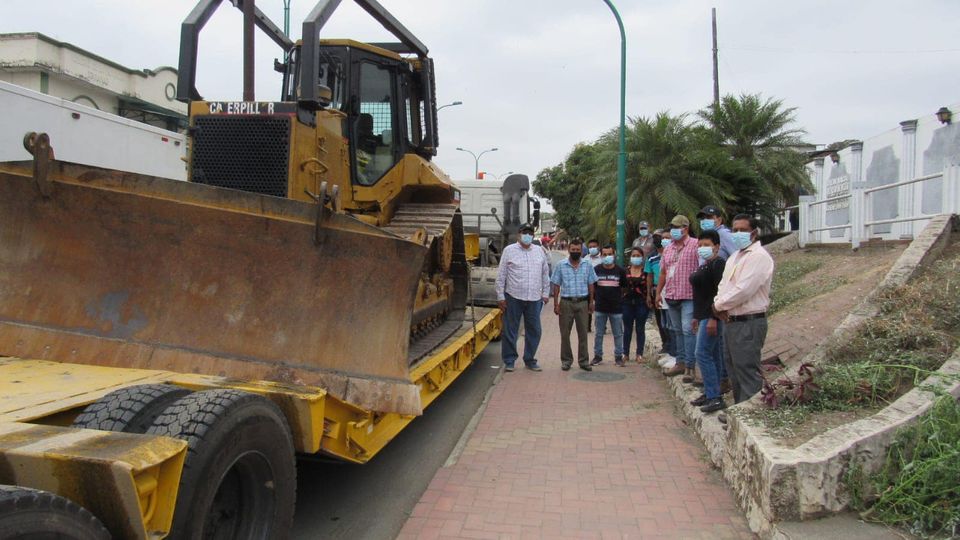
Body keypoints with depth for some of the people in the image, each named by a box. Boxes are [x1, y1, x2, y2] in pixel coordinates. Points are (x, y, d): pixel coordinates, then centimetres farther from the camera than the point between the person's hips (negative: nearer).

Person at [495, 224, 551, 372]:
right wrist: (500, 296, -4)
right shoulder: (509, 250, 0)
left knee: (534, 331, 9)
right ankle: (509, 361, 14)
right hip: (513, 297, -3)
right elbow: (501, 275, 0)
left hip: (535, 299, 3)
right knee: (510, 331, 3)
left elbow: (545, 274, 16)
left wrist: (545, 293, 10)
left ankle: (529, 360, 23)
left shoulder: (539, 251, 10)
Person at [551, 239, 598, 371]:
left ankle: (584, 361, 13)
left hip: (582, 302, 1)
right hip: (566, 302, -1)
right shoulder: (560, 265, 2)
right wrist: (556, 303, -3)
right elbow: (556, 285, 3)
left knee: (583, 333, 5)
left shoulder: (588, 266, 6)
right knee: (565, 333, 4)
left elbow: (591, 285, 10)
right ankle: (566, 360, 15)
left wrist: (591, 303, 5)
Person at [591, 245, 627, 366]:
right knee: (598, 334, 9)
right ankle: (598, 356, 20)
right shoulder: (596, 270, 1)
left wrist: (620, 299, 3)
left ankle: (618, 356, 18)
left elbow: (624, 287, 9)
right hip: (600, 308, 1)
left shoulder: (620, 271, -1)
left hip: (616, 308, -1)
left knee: (618, 334, 7)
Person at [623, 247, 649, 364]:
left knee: (640, 329, 5)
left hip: (642, 303, -1)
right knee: (627, 329, 7)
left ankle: (639, 354, 11)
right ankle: (626, 353, 14)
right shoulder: (625, 271, 5)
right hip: (628, 302, 2)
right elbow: (621, 286, 6)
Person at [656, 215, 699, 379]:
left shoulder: (695, 245, -7)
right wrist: (658, 293, 19)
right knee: (677, 331, 13)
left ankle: (689, 366, -6)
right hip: (671, 296, 7)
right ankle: (681, 362, 21)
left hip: (688, 296, -7)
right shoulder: (668, 249, 15)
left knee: (687, 330, -10)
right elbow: (663, 272, 20)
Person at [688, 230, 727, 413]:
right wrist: (697, 317, 23)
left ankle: (715, 397, -11)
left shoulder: (718, 264, -13)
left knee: (702, 354, -12)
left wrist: (714, 318, -25)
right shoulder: (705, 265, 18)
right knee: (713, 355, 13)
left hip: (712, 316, -10)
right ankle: (711, 393, 18)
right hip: (705, 316, 10)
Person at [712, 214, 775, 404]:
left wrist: (719, 305, -10)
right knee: (734, 371, 18)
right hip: (730, 322, 10)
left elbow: (743, 290, -23)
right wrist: (719, 304, -4)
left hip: (748, 324, -10)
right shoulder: (735, 257, 17)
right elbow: (723, 284, 17)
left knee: (748, 373, -5)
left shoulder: (758, 256, -14)